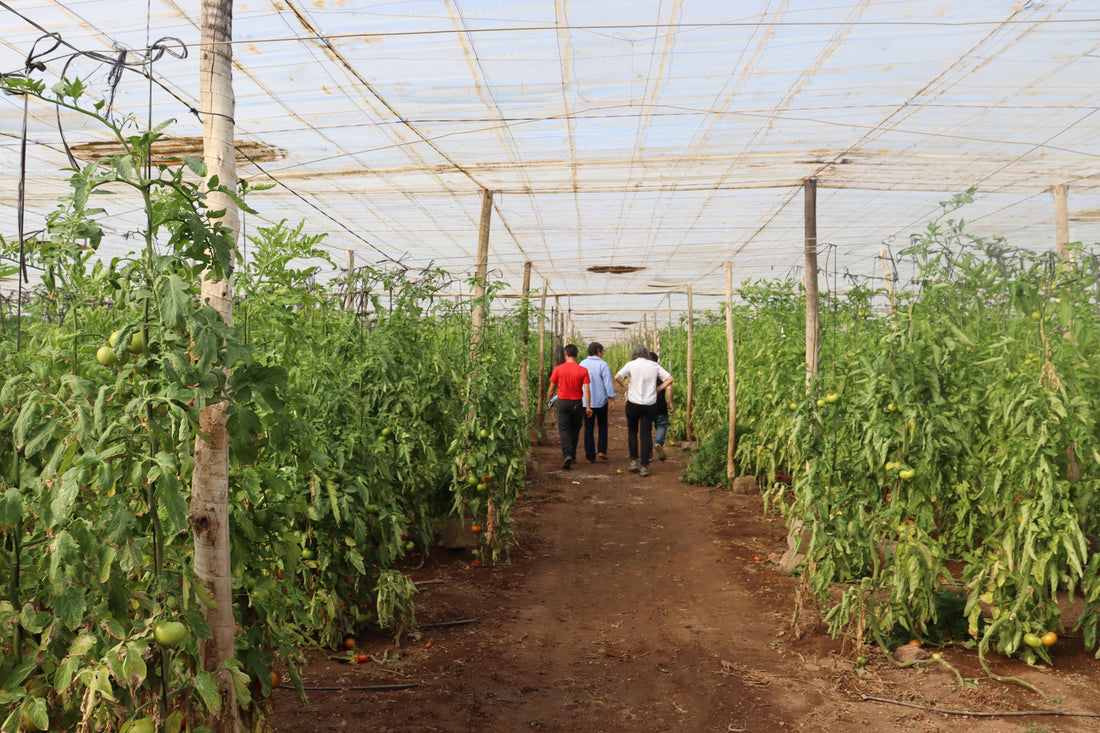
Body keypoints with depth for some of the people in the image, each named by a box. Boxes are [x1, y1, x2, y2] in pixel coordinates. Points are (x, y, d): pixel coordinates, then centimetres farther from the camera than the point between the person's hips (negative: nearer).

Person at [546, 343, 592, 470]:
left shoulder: (558, 369, -6)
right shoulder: (583, 370, -5)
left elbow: (551, 388, 1)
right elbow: (586, 389, -10)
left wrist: (548, 401, 17)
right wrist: (588, 406, -7)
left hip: (563, 402, -1)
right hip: (577, 403, 1)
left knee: (563, 430, 0)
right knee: (575, 430, 17)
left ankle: (567, 454, -20)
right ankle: (573, 456, 27)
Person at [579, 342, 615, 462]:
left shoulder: (582, 364, 5)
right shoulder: (603, 364, -8)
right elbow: (608, 383, -13)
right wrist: (612, 400, -11)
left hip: (586, 402, 2)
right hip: (601, 401, -2)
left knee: (589, 428, 7)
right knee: (603, 426, 16)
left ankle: (590, 456, 6)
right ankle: (602, 450, 6)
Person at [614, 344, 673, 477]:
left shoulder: (631, 365, -4)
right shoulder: (654, 365, 3)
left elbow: (617, 377, -18)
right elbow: (670, 378, 1)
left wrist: (625, 387, -3)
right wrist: (658, 389, 6)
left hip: (633, 404, -1)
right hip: (650, 405, 1)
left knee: (632, 431, 18)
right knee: (646, 434, 4)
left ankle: (634, 460, 13)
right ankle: (644, 466, 0)